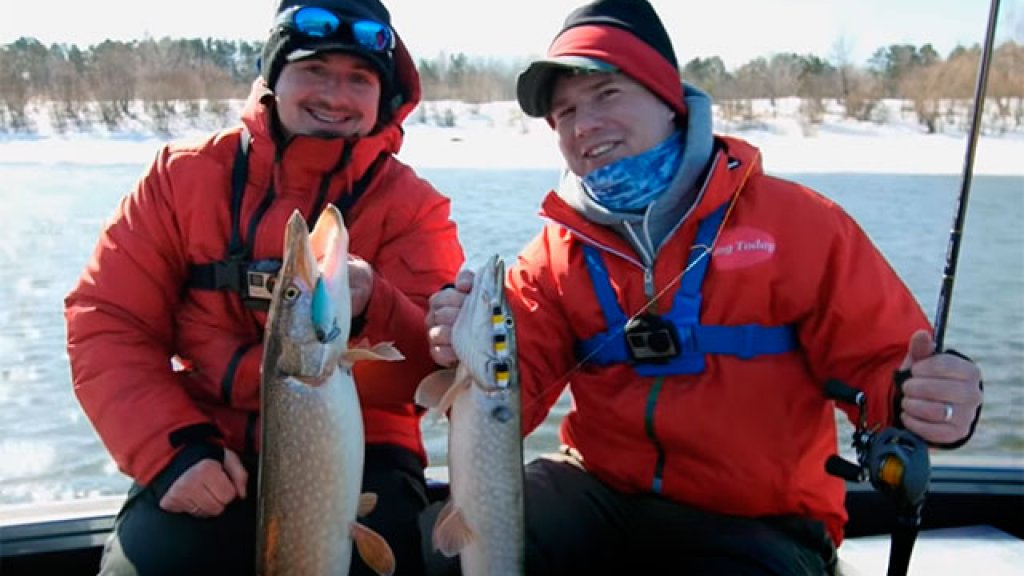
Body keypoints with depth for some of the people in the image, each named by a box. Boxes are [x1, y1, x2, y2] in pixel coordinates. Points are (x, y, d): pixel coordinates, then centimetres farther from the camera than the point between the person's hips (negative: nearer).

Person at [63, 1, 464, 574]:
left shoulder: (413, 205, -1)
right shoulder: (185, 174, 3)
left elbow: (429, 376, -10)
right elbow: (107, 323, 0)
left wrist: (369, 311, -31)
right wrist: (175, 448, -13)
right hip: (209, 456, 2)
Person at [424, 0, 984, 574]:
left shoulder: (798, 222, -4)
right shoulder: (552, 257, 4)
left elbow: (880, 363, -1)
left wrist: (920, 398, -24)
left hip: (757, 525, -1)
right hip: (599, 498, 2)